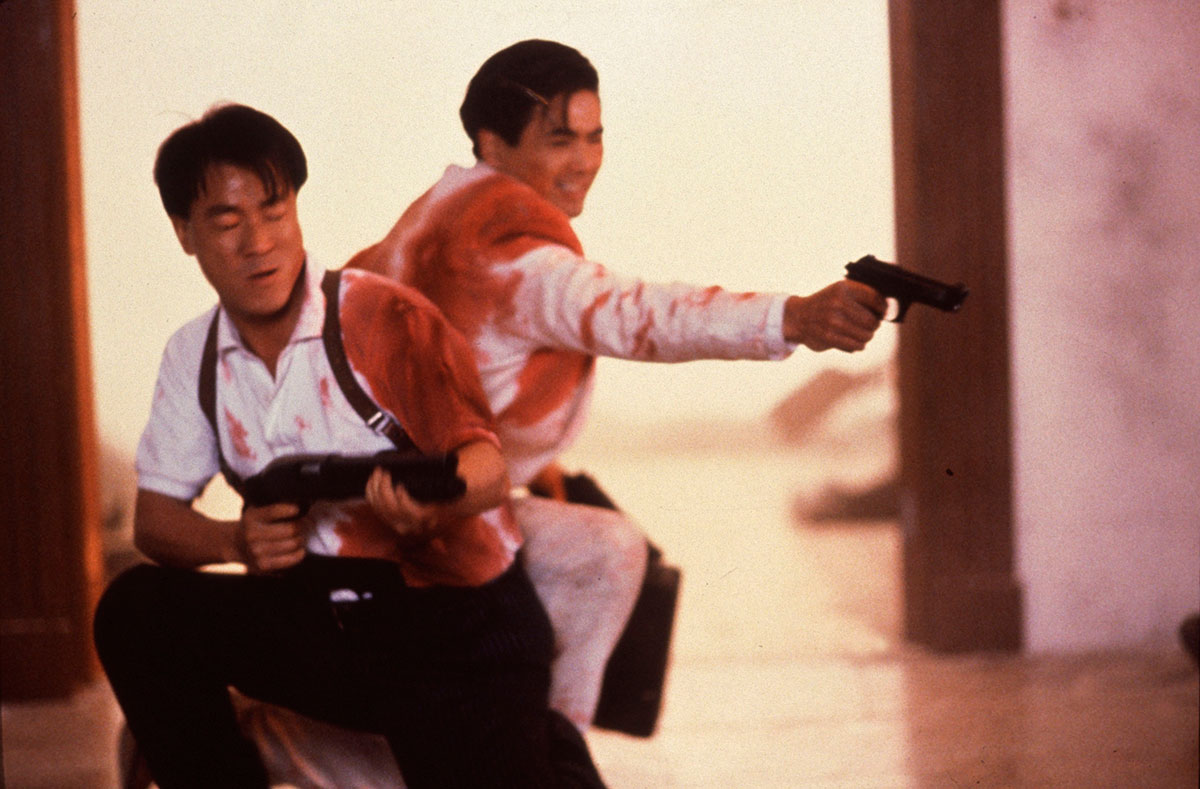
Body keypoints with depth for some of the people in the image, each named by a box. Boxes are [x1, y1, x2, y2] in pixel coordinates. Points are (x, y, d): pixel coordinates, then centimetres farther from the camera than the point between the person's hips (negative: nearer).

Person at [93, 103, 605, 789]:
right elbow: (154, 518, 5)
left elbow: (487, 465, -19)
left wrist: (434, 500, -43)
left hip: (461, 620, -4)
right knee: (138, 611, -15)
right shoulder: (194, 357, 4)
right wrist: (237, 541, -17)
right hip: (321, 617, 4)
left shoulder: (387, 319, -13)